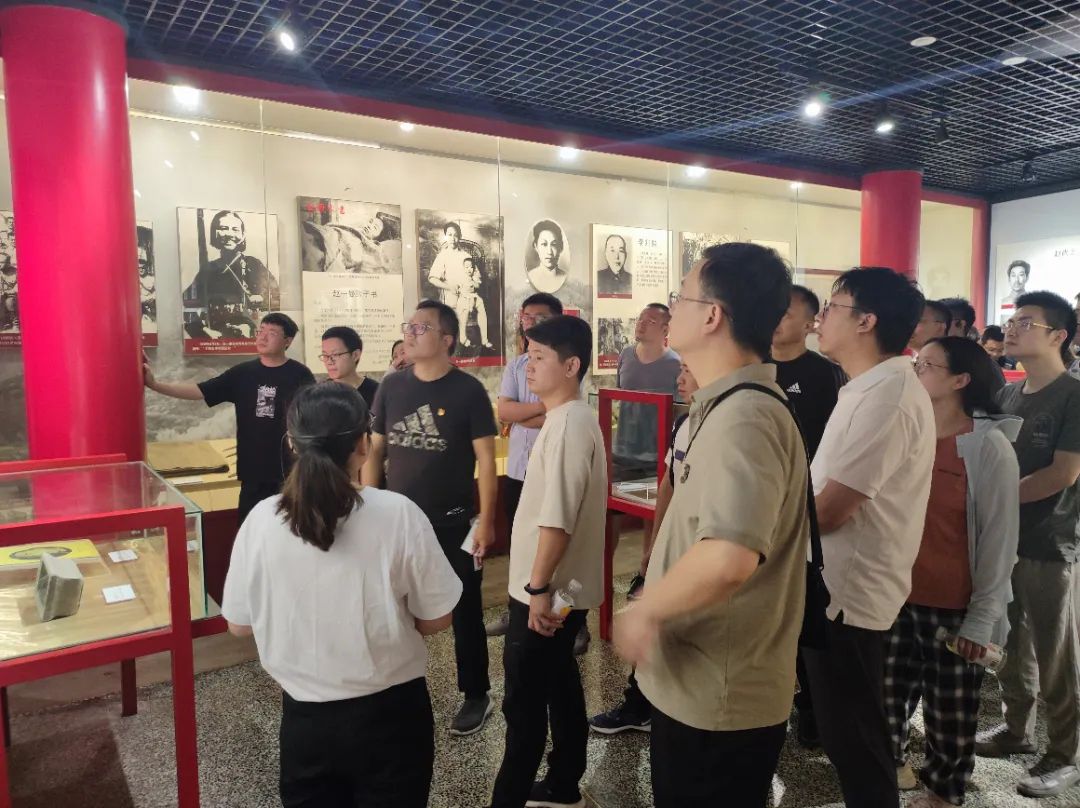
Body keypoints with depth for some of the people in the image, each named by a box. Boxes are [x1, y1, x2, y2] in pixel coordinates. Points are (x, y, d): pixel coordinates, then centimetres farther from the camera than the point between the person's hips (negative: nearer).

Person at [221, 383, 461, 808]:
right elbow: (436, 619, -10)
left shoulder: (262, 520, -13)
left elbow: (239, 624, 0)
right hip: (388, 714, -1)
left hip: (305, 718, 2)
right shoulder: (398, 514, -19)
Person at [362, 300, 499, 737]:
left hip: (454, 524, -4)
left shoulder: (468, 390, -9)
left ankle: (476, 696, 27)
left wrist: (486, 520, -12)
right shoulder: (391, 386, 2)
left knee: (465, 612, 10)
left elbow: (485, 458, -8)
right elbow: (375, 450, 7)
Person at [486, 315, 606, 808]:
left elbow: (558, 518, -26)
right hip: (560, 589, 10)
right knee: (559, 687, 19)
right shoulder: (568, 418, 10)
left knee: (525, 702, 3)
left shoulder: (568, 424, -21)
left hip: (547, 591, -10)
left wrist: (539, 587, -22)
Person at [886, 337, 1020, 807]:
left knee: (950, 706, 11)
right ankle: (890, 761, 38)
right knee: (890, 690, 14)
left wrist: (983, 616, -8)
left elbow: (1000, 537, -8)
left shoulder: (990, 447, -10)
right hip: (895, 594, 4)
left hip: (953, 605, -4)